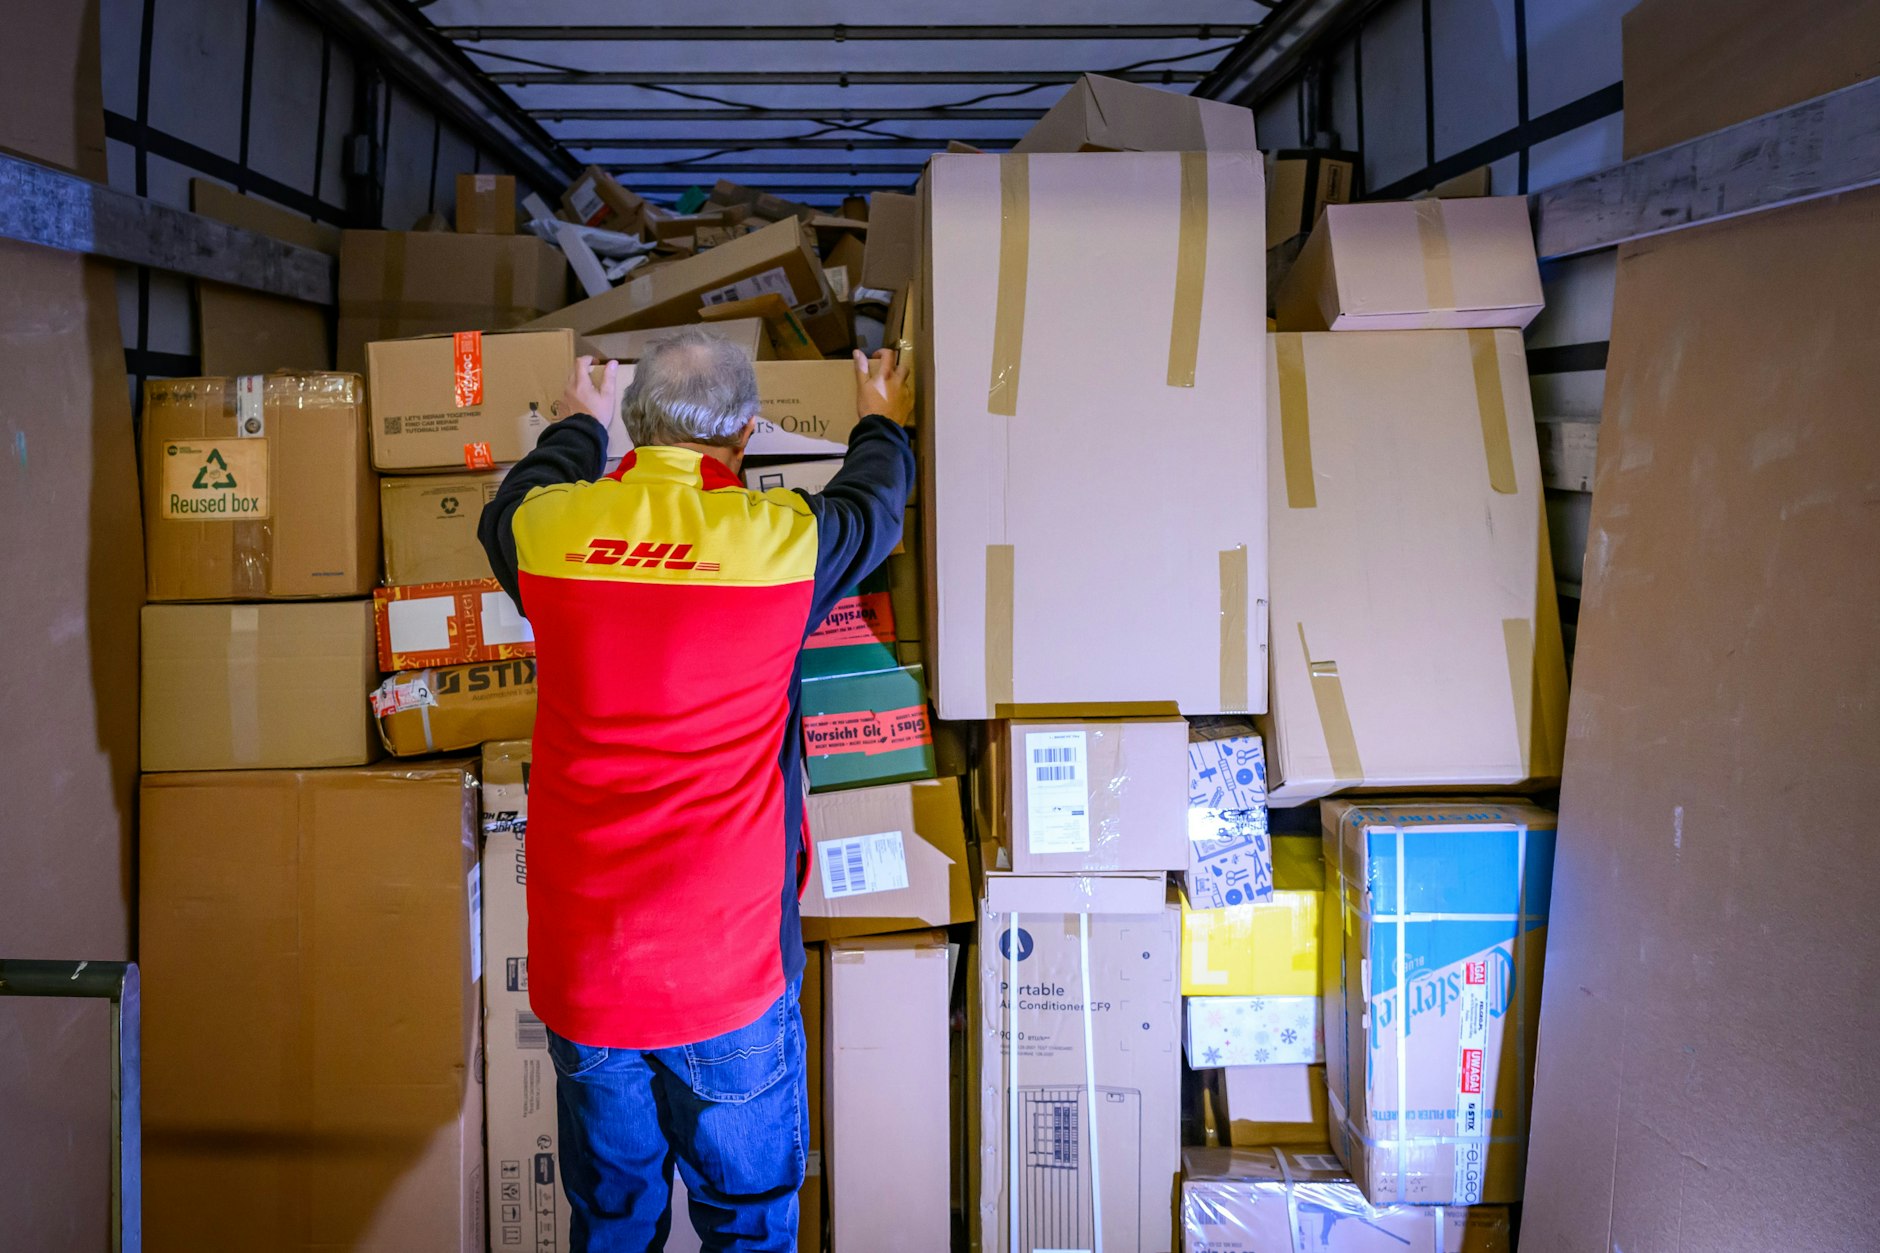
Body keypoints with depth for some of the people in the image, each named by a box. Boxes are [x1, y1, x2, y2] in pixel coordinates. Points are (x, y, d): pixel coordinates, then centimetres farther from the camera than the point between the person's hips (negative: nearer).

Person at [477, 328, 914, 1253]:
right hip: (727, 970, -3)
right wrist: (881, 422, 33)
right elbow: (874, 507, 12)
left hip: (580, 967, 3)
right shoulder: (784, 538, -12)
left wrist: (579, 425, 41)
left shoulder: (552, 529, -5)